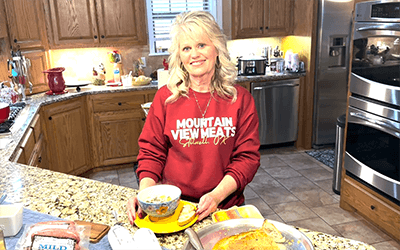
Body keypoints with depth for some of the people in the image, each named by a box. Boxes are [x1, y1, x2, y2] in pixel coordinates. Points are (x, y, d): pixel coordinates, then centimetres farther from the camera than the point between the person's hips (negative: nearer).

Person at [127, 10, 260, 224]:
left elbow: (248, 157, -3)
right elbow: (152, 152, 3)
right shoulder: (165, 97, -1)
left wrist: (217, 195, -16)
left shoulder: (240, 99, -2)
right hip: (173, 205, 0)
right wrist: (145, 192, -14)